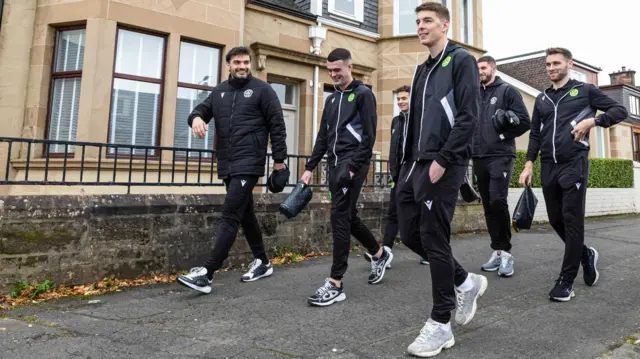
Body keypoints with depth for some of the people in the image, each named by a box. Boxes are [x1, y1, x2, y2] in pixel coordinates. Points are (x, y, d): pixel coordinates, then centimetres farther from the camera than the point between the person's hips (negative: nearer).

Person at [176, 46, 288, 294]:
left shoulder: (261, 89, 0)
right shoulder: (220, 92, 16)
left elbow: (277, 125, -2)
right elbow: (202, 109, 17)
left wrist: (279, 159, -5)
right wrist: (196, 117, -9)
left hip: (248, 164, -7)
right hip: (226, 165, 7)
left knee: (230, 216, -10)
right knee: (245, 214, 14)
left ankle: (206, 274, -9)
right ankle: (262, 263, 28)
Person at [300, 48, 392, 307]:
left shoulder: (363, 94, -3)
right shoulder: (331, 99, 19)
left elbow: (369, 137, -11)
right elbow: (323, 137, 19)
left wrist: (352, 167, -19)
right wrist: (310, 167, 12)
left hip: (353, 163, -8)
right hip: (334, 164, 8)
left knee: (340, 218, -12)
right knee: (349, 217, 14)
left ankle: (336, 284, -5)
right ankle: (380, 254, 36)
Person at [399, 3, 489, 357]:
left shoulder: (461, 60, -1)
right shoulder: (421, 70, 22)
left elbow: (468, 117, -12)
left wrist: (442, 160, -18)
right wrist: (408, 162, 13)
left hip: (443, 165, -8)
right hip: (415, 164, 8)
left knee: (434, 240, -5)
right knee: (410, 234, 8)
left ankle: (441, 325, 11)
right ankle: (465, 282, 30)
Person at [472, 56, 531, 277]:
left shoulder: (507, 91, 4)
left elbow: (525, 122, -2)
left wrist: (503, 136, -10)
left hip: (500, 156, -5)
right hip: (479, 158, 5)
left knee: (498, 201, -18)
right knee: (488, 206, 6)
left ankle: (505, 252, -5)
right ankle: (498, 251, 14)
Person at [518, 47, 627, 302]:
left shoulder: (585, 90, 7)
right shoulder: (541, 99, 18)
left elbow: (619, 110, 7)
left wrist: (592, 121, -11)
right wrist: (529, 164, 7)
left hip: (574, 163, -4)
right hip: (548, 166, 5)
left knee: (572, 220, -7)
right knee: (555, 219, 8)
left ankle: (566, 280, 0)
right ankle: (586, 254, 34)